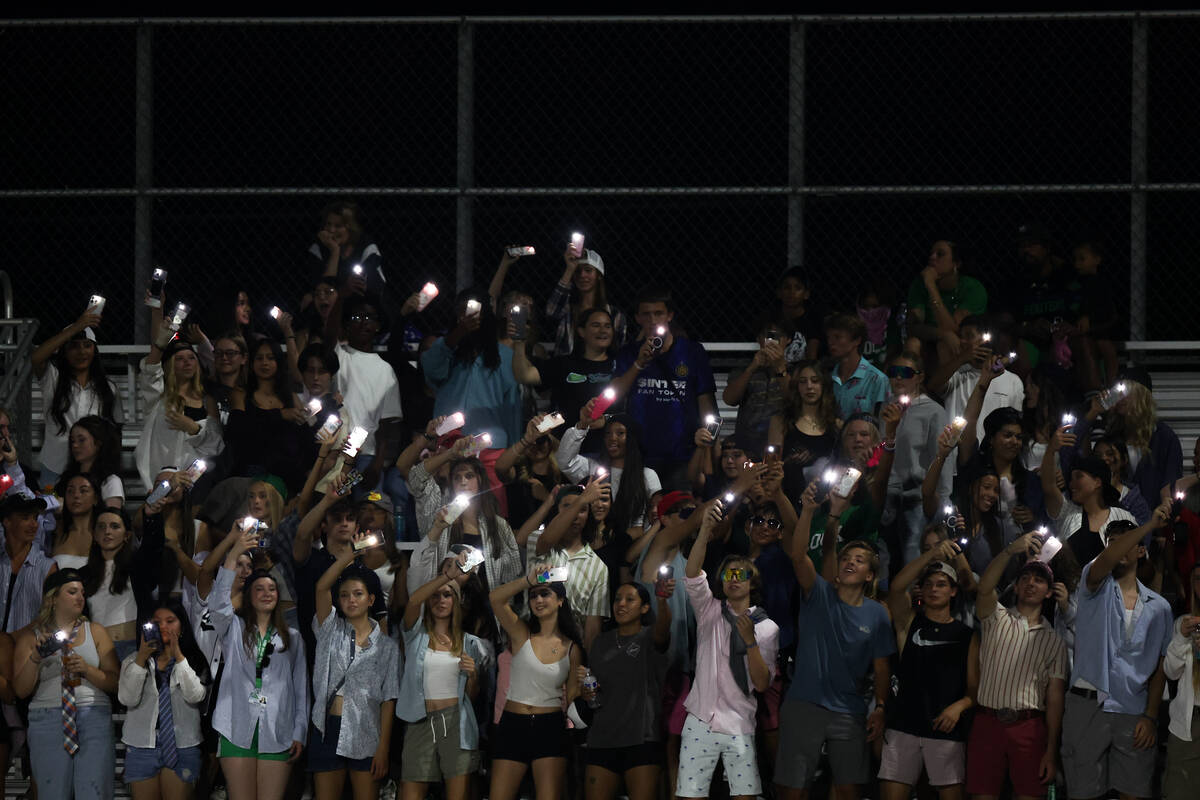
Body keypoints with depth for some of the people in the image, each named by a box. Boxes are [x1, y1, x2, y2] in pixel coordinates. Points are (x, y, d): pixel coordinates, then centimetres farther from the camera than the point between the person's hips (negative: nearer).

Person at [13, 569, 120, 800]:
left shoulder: (95, 632, 14)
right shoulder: (30, 636, 11)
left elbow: (115, 683, 8)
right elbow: (21, 690, 4)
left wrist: (87, 670, -9)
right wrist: (34, 659, -12)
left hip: (94, 719, 1)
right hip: (47, 719, -1)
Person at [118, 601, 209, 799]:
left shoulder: (194, 661, 7)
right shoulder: (133, 661, 10)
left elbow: (195, 696, -10)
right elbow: (127, 699, -4)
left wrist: (178, 656, -14)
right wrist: (141, 659, -13)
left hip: (182, 747, -1)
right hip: (142, 746, 1)